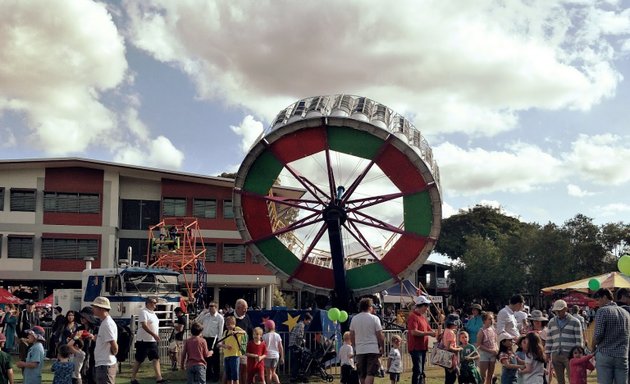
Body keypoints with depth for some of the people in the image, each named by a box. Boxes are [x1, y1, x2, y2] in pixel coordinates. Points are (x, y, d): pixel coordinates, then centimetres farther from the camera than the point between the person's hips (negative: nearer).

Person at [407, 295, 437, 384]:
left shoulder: (423, 317, 17)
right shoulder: (413, 316, -13)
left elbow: (428, 329, 22)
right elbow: (414, 332, -24)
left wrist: (434, 333, 2)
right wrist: (428, 333, -21)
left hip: (423, 347, 10)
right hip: (416, 348, -10)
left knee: (421, 371, 13)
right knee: (417, 371, -9)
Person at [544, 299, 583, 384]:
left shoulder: (575, 322, 3)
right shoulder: (551, 322, 15)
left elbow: (579, 339, 1)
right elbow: (549, 339, 17)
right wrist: (547, 353, 13)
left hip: (570, 355, -4)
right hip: (555, 355, 4)